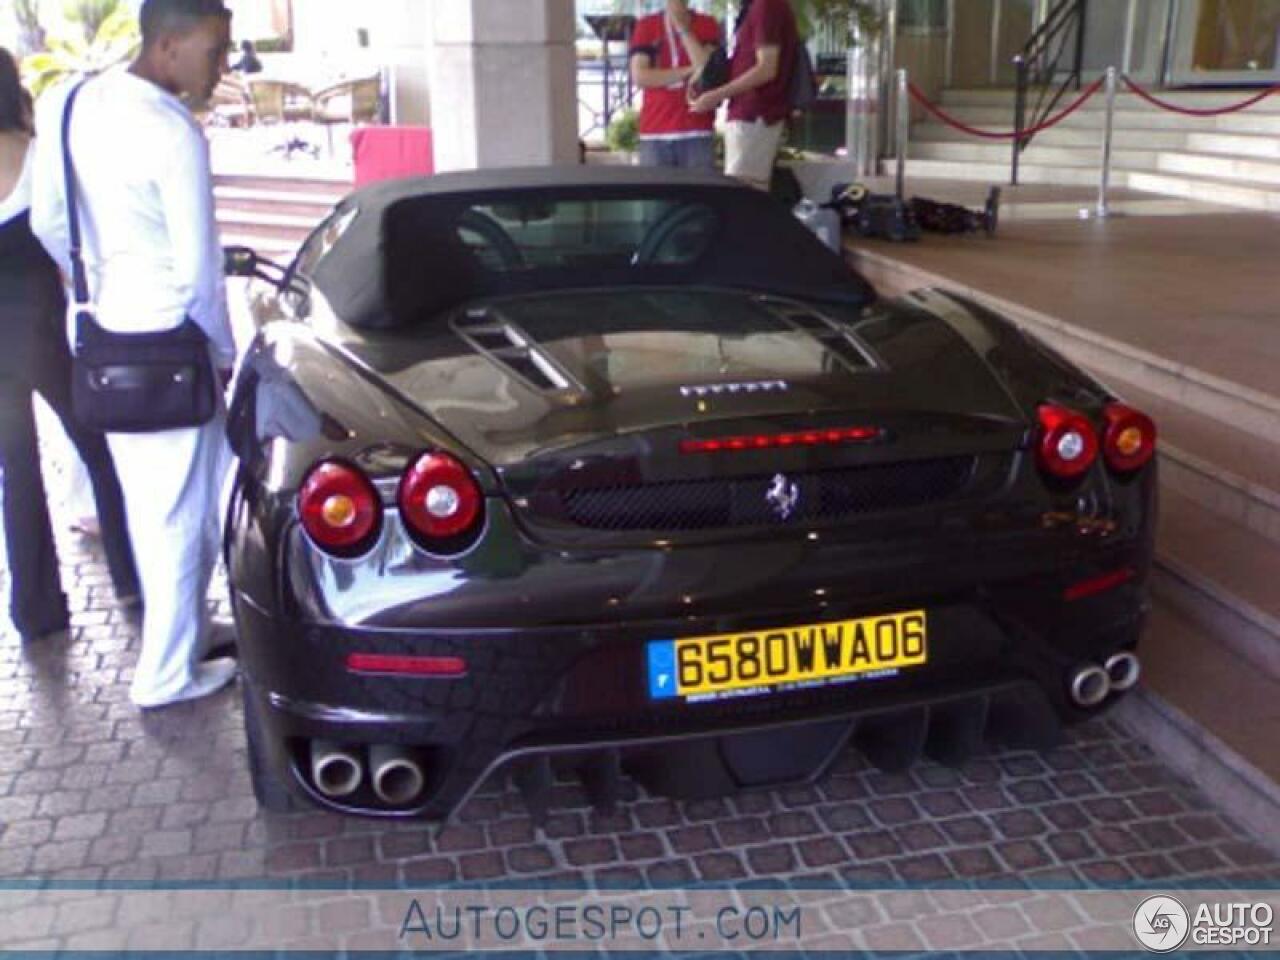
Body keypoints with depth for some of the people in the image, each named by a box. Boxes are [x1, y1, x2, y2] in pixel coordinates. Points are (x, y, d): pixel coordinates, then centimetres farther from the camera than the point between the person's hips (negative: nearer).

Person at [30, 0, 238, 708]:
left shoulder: (68, 106, 4)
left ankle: (182, 629, 36)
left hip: (100, 337, 8)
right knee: (180, 511, 5)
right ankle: (168, 673, 16)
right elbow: (197, 270, -18)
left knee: (147, 503, 19)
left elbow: (48, 224, 11)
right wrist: (225, 353, -4)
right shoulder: (173, 132, -19)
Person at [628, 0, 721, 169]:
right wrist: (689, 71, -7)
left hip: (697, 132, -1)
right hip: (655, 133, 1)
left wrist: (683, 29, -7)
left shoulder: (707, 25, 7)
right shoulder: (646, 26, 9)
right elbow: (639, 77, -4)